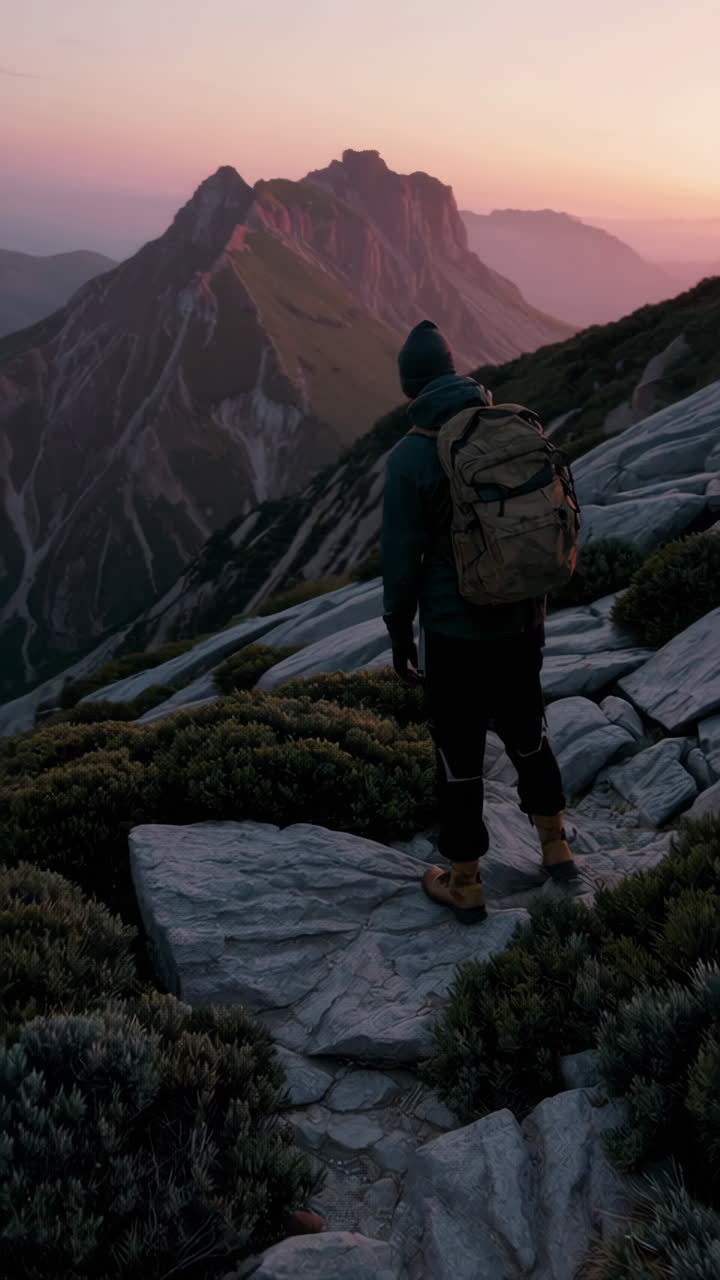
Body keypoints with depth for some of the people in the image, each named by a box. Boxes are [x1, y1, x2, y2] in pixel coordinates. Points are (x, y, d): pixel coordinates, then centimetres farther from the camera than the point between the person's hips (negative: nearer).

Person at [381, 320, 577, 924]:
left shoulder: (410, 457, -16)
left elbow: (402, 559, -13)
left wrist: (400, 637, 1)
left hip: (455, 630, -5)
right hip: (522, 620, 5)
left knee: (459, 753, 10)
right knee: (527, 732, 24)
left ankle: (465, 885, 24)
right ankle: (556, 848, 39)